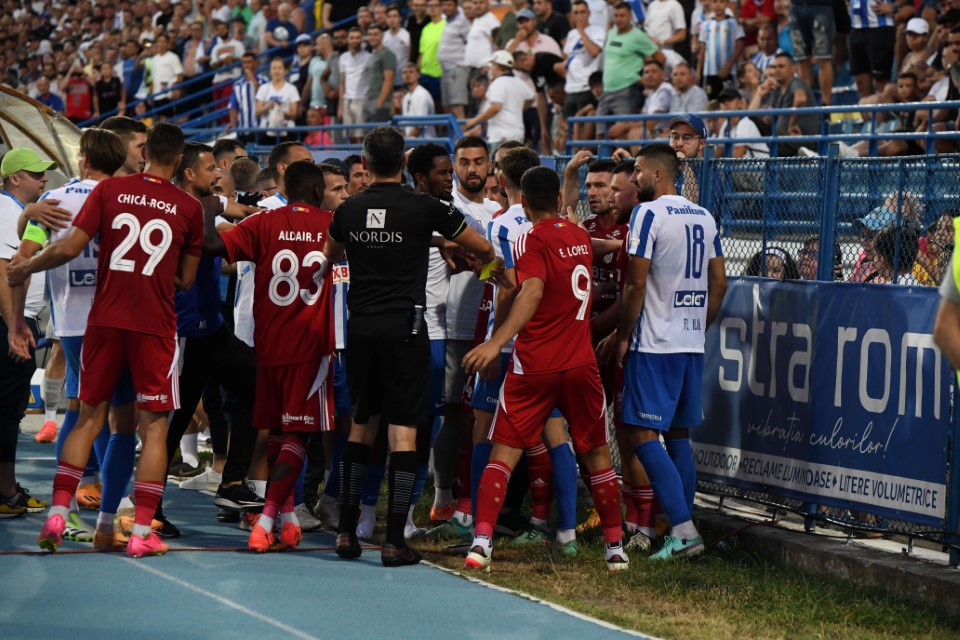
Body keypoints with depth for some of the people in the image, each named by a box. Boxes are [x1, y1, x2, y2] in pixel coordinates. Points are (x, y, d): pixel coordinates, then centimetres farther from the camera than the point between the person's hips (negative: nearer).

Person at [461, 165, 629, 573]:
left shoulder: (532, 241, -8)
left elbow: (532, 293, -24)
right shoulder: (580, 237, 10)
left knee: (504, 452, -1)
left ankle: (481, 542, -14)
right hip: (581, 363, 4)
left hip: (534, 366, -4)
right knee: (597, 455, 14)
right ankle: (615, 548, 17)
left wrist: (497, 342, -32)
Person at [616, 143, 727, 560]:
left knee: (643, 436, -7)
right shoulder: (704, 217, 12)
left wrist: (623, 336, -5)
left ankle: (684, 529, -16)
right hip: (693, 345, 8)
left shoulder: (648, 213, -11)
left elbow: (636, 283, -14)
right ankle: (682, 532, 14)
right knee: (678, 435, 14)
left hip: (655, 344, -8)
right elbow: (719, 283, 14)